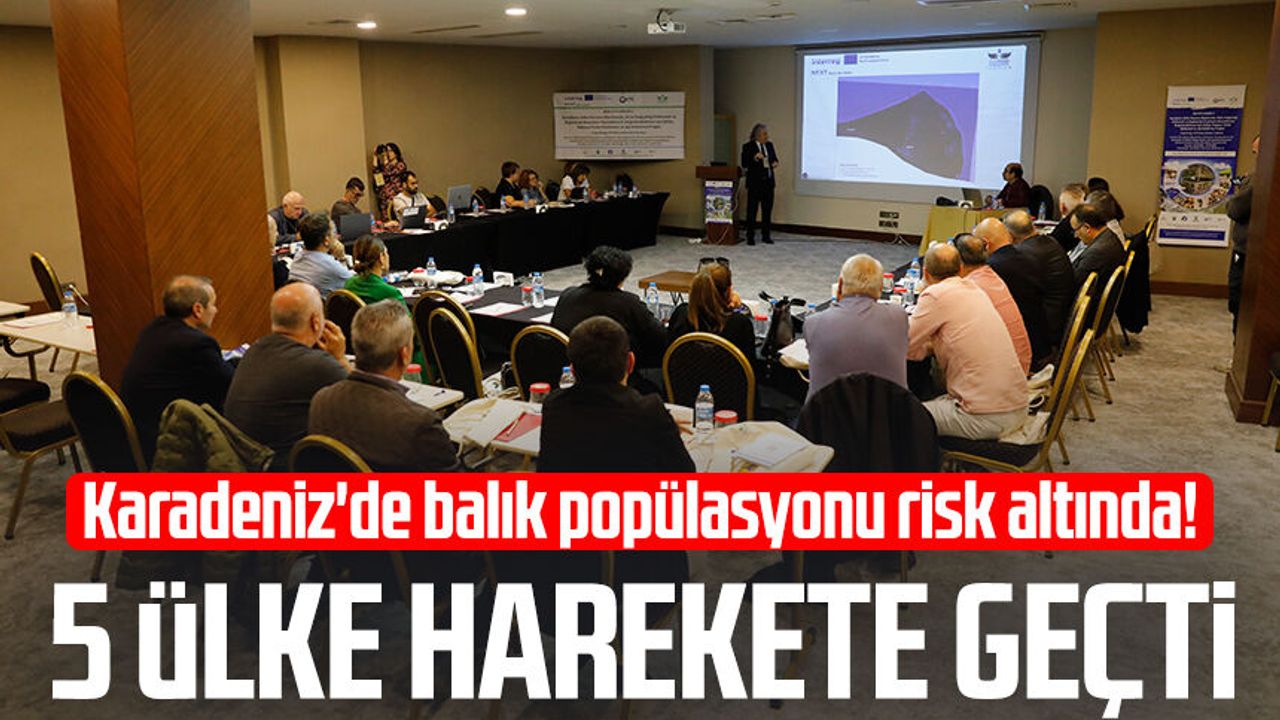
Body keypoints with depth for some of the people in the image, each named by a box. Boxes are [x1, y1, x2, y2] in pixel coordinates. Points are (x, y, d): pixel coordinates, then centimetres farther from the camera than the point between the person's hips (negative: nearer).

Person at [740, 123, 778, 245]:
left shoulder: (769, 145, 11)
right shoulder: (748, 146, -5)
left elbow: (774, 158, 23)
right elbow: (744, 164, -10)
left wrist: (775, 163, 0)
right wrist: (755, 158, -24)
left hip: (768, 181, 5)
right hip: (755, 182, -5)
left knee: (767, 209, 7)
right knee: (752, 210, -1)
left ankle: (766, 236, 15)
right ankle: (750, 237, 4)